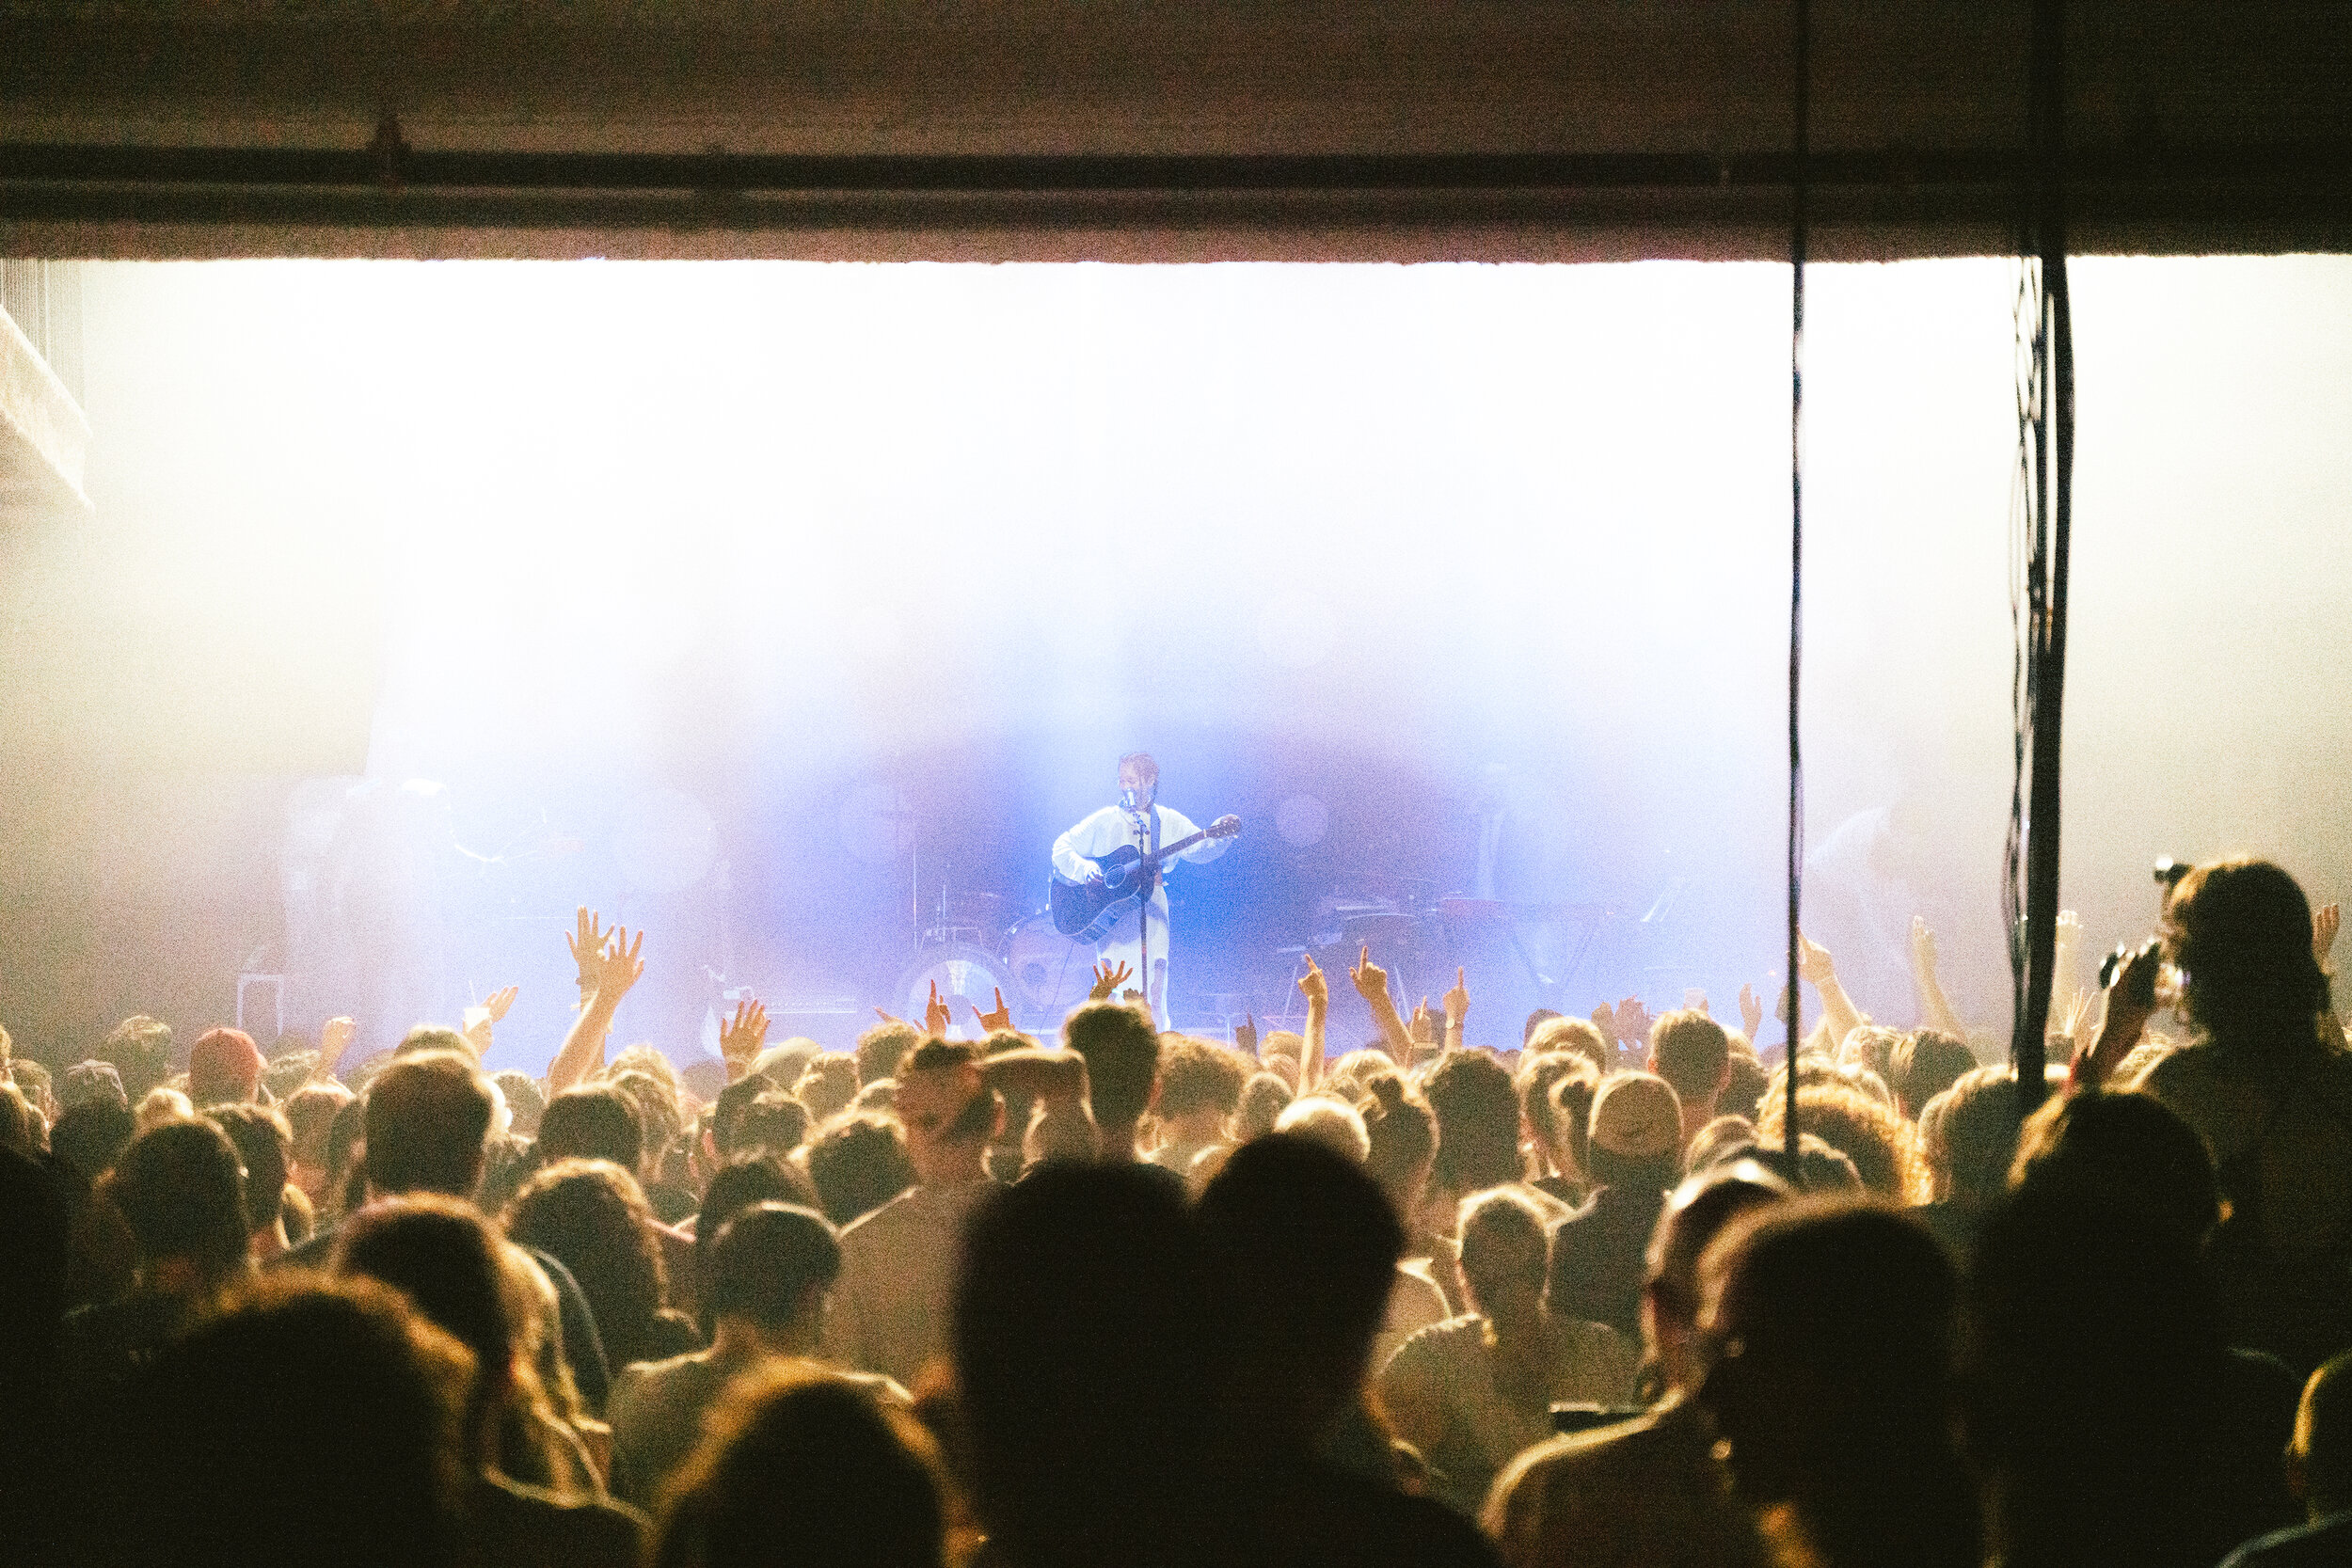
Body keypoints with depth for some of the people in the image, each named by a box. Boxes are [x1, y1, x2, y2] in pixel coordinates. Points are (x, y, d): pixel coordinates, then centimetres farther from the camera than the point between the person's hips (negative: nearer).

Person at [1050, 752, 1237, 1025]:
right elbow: (1062, 847, 11)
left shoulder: (1169, 822, 12)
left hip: (1152, 908, 1)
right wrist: (1084, 868, -10)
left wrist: (1218, 837, -21)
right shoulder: (1105, 821, 11)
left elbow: (1200, 850, 1)